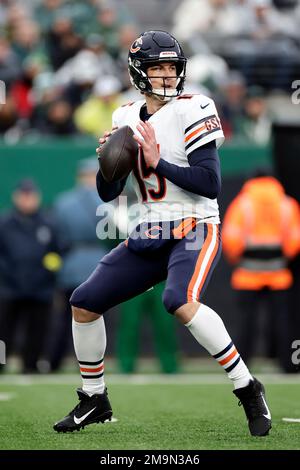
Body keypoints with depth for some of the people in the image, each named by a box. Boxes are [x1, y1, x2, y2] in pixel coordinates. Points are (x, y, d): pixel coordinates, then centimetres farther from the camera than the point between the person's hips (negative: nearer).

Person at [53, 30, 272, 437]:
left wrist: (158, 162, -20)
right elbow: (108, 194, 11)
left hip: (195, 231, -7)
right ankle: (94, 401, 21)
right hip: (150, 236, 7)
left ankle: (248, 389, -22)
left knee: (180, 301, -34)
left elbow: (211, 184, -18)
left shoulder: (191, 111, -11)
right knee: (84, 303, 3)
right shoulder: (126, 118, 9)